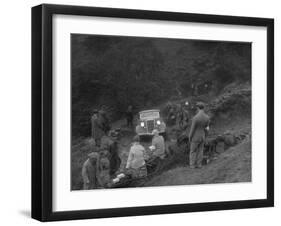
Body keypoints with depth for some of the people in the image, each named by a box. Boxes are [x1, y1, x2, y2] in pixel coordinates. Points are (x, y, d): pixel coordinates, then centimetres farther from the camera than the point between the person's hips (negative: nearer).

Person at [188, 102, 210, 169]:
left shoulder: (195, 118, -29)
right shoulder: (207, 117, -10)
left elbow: (192, 129, -20)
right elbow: (206, 128, 3)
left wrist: (189, 138, -5)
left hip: (195, 137, -5)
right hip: (202, 137, 5)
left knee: (193, 151, 12)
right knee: (200, 151, 18)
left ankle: (192, 165, 18)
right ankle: (199, 164, 24)